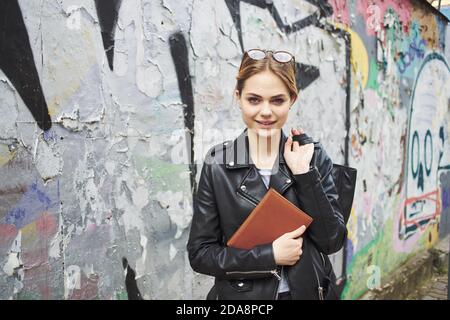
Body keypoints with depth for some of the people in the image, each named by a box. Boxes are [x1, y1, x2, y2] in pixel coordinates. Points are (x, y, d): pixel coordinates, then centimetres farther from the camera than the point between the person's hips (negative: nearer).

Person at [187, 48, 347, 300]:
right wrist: (270, 255, -18)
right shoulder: (218, 164, -11)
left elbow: (333, 241, -11)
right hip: (243, 294, -1)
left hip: (309, 291, 1)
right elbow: (200, 253, -9)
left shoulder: (313, 155, -7)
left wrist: (303, 173, -19)